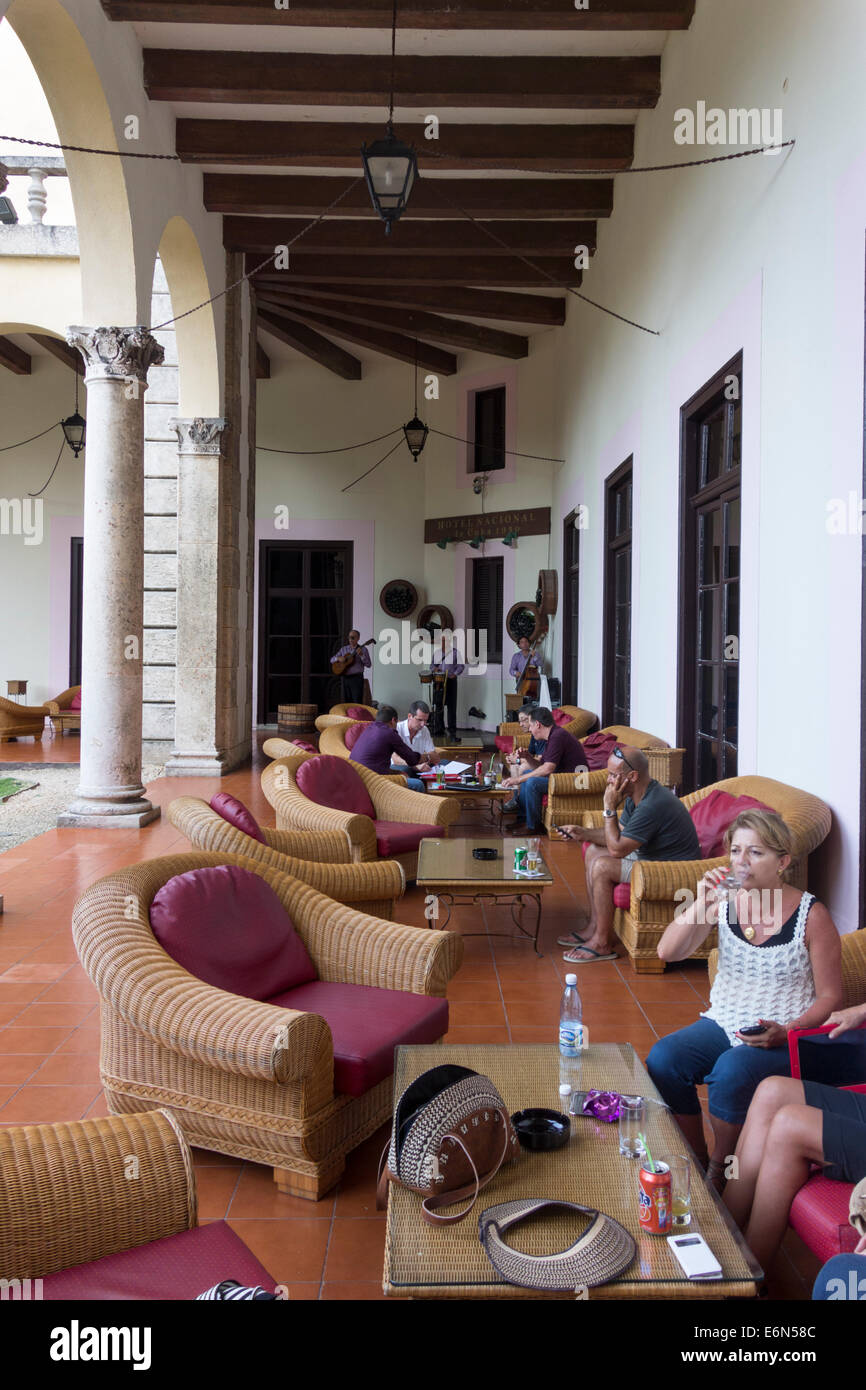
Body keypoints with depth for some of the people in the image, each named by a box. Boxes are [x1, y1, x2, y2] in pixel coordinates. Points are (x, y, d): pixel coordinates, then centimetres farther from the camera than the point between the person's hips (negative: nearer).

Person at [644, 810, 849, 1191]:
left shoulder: (811, 916, -7)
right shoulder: (723, 901, 1)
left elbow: (829, 996, -3)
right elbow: (667, 952, -8)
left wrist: (786, 1032, -18)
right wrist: (700, 905, -22)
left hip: (785, 1036, -4)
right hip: (723, 1024, 4)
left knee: (731, 1072, -32)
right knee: (662, 1059, -20)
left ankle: (718, 1171, -4)